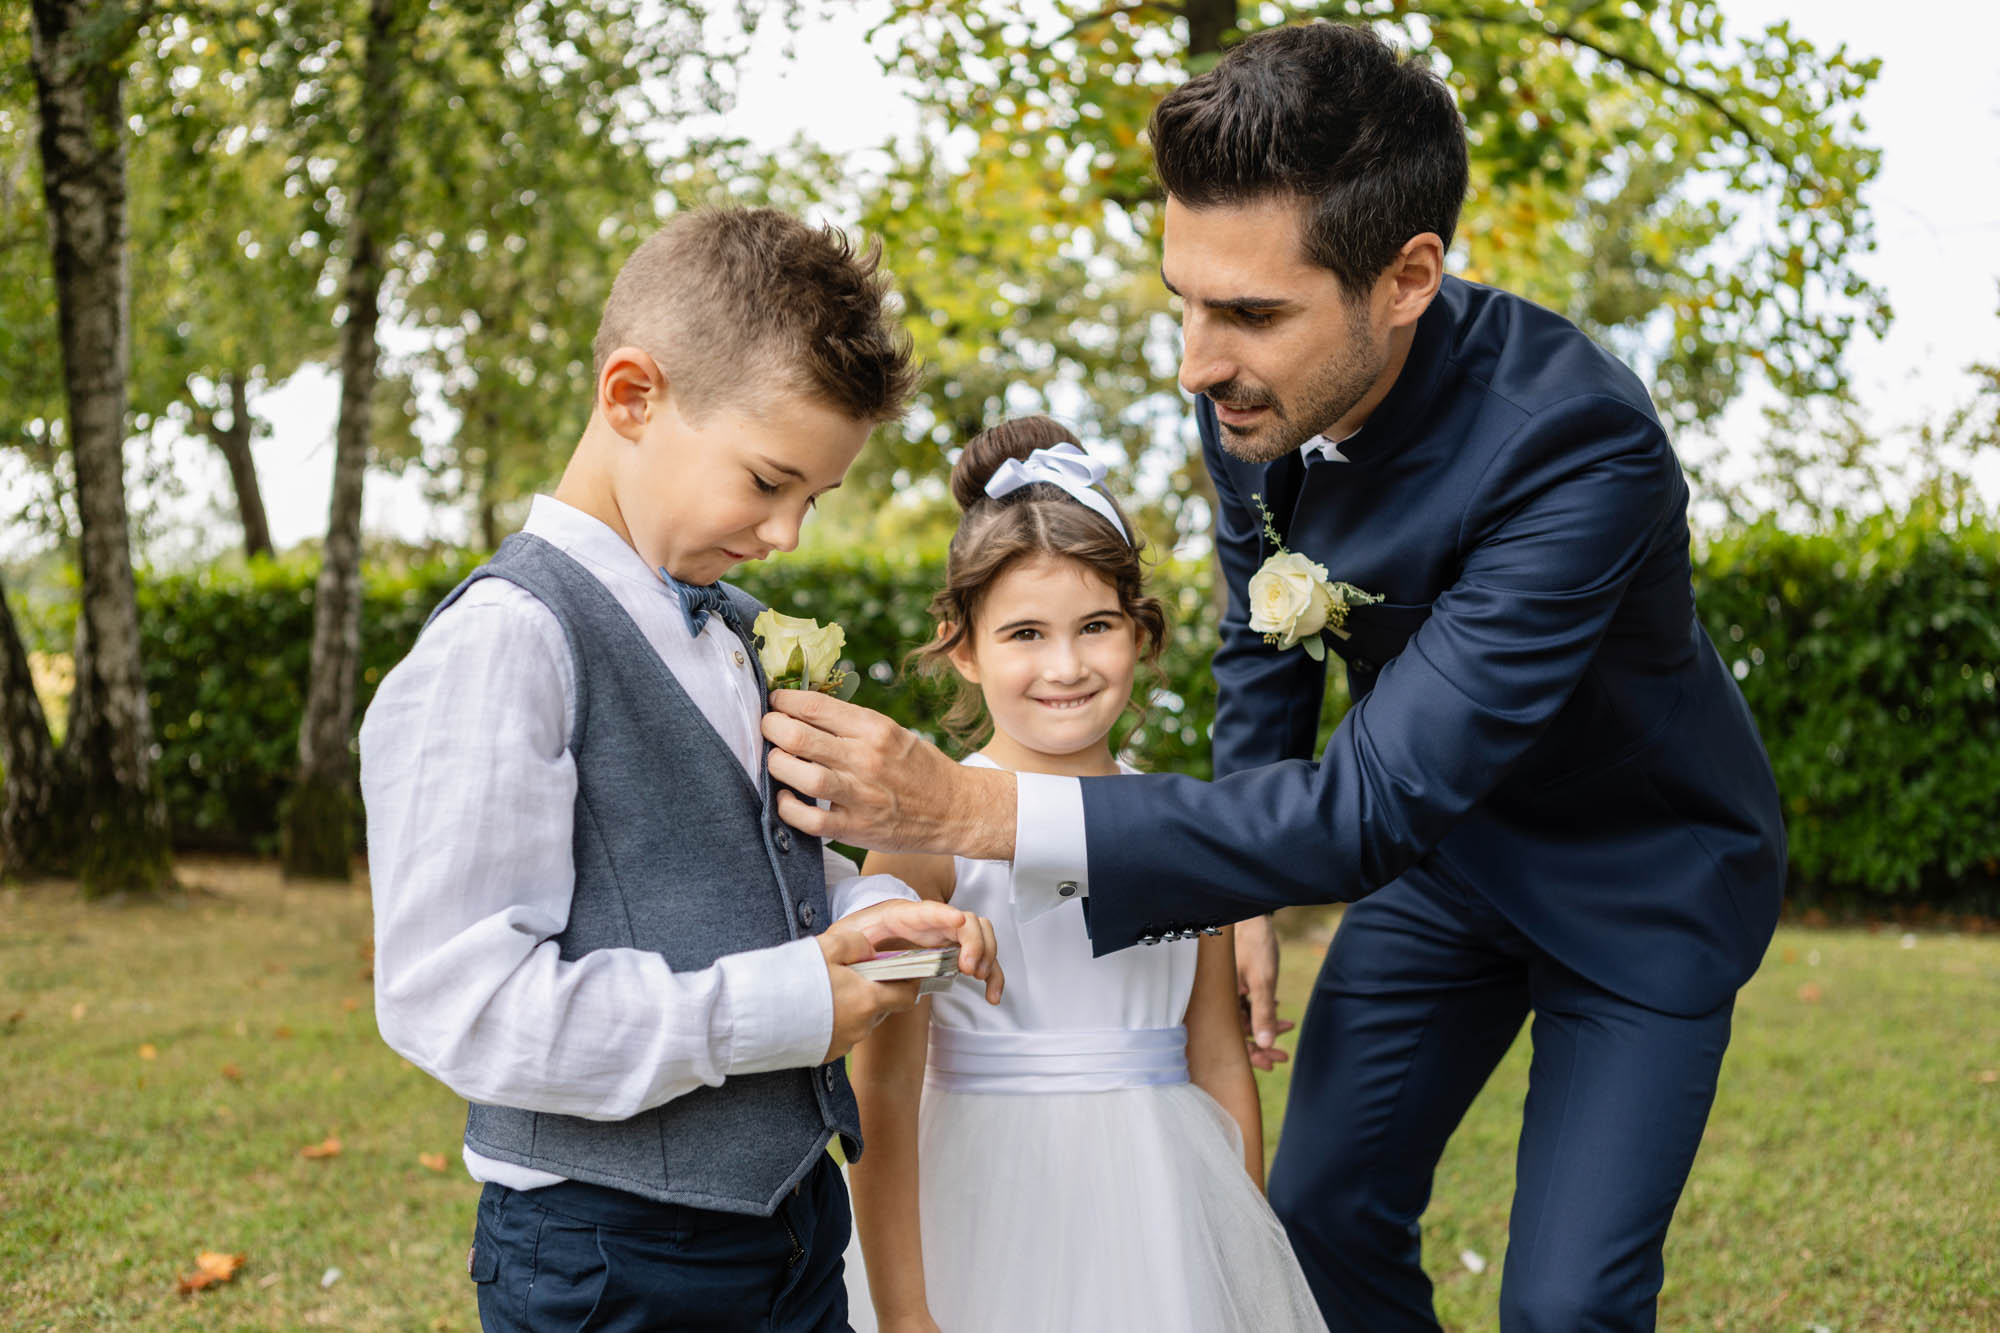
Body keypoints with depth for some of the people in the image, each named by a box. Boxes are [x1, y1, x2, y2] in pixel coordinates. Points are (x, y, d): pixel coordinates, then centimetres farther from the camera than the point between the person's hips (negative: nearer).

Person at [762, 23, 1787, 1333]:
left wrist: (975, 811, -46)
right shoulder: (1257, 388, -18)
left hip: (1636, 878, -5)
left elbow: (1371, 809, -41)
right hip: (1442, 832, 6)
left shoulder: (1580, 440, -38)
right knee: (1324, 1214, 9)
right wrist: (1246, 889, 2)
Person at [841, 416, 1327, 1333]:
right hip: (992, 1216, -3)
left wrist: (1249, 1256, 8)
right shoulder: (927, 829, -10)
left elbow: (1219, 1061, 8)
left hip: (1166, 1217, 4)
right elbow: (882, 1089, -11)